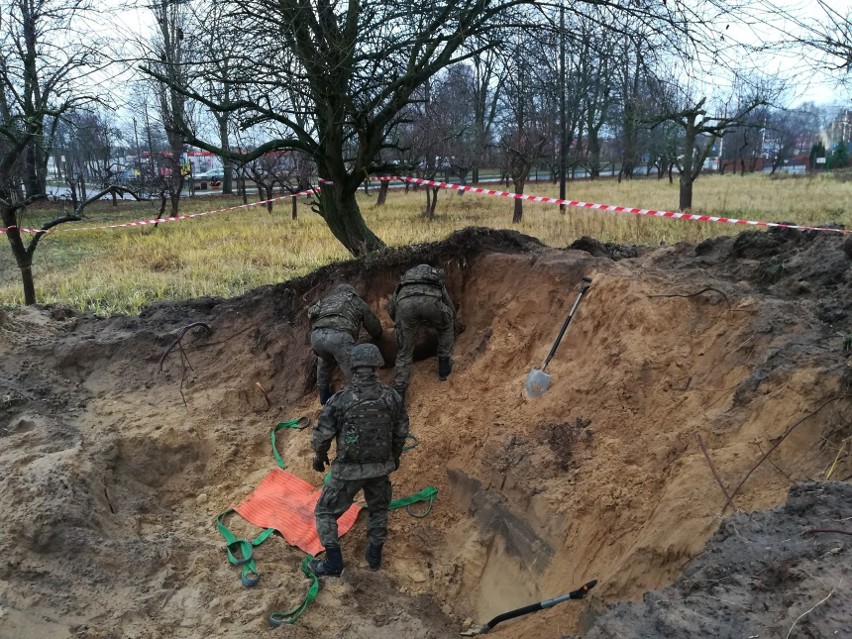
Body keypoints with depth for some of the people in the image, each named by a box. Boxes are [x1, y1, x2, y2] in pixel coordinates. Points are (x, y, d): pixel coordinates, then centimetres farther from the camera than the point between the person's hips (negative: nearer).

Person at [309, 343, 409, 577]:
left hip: (349, 469, -3)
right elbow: (401, 431, 4)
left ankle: (333, 563, 20)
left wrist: (319, 457, 9)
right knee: (378, 509, 28)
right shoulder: (392, 398, -10)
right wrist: (395, 456, 22)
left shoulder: (340, 400, -20)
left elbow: (321, 435, -12)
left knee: (325, 512, 16)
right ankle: (375, 556, 39)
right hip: (381, 466, 4)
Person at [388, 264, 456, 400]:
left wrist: (401, 325, 57)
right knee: (447, 327, 34)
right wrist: (453, 332, 67)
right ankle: (444, 366, 35)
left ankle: (398, 391, 6)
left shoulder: (404, 280, 44)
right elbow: (451, 309, 50)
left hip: (405, 302, 1)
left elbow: (391, 309, 39)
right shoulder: (437, 281, 43)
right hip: (431, 299, -1)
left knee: (404, 352, 15)